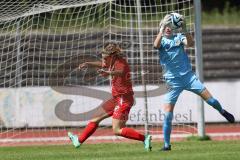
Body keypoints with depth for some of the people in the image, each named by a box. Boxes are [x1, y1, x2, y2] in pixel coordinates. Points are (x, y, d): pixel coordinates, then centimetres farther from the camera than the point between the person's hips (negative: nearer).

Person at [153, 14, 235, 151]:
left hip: (188, 76, 1)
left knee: (208, 97, -4)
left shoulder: (179, 37, 4)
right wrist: (162, 29, -31)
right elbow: (156, 45, -23)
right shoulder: (161, 40, 2)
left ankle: (223, 112, 28)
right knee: (168, 113, -8)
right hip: (172, 81, -1)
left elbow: (191, 43, -16)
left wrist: (184, 29, -30)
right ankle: (166, 144, 1)